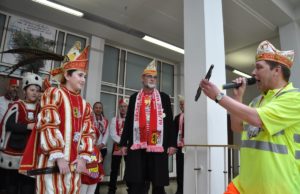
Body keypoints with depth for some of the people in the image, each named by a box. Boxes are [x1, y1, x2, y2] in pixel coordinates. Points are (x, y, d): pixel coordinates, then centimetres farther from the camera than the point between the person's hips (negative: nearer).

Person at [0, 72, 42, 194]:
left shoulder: (40, 108, 5)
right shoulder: (17, 106, -4)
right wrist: (27, 126, -19)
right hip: (14, 150, -2)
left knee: (29, 184, 10)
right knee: (12, 180, 11)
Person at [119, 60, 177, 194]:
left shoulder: (164, 97, 8)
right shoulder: (134, 98, 12)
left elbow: (170, 122, 5)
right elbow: (128, 121, 11)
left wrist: (172, 143, -2)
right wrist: (124, 143, 6)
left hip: (158, 145, 0)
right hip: (137, 145, 1)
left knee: (158, 183, 7)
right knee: (135, 183, 4)